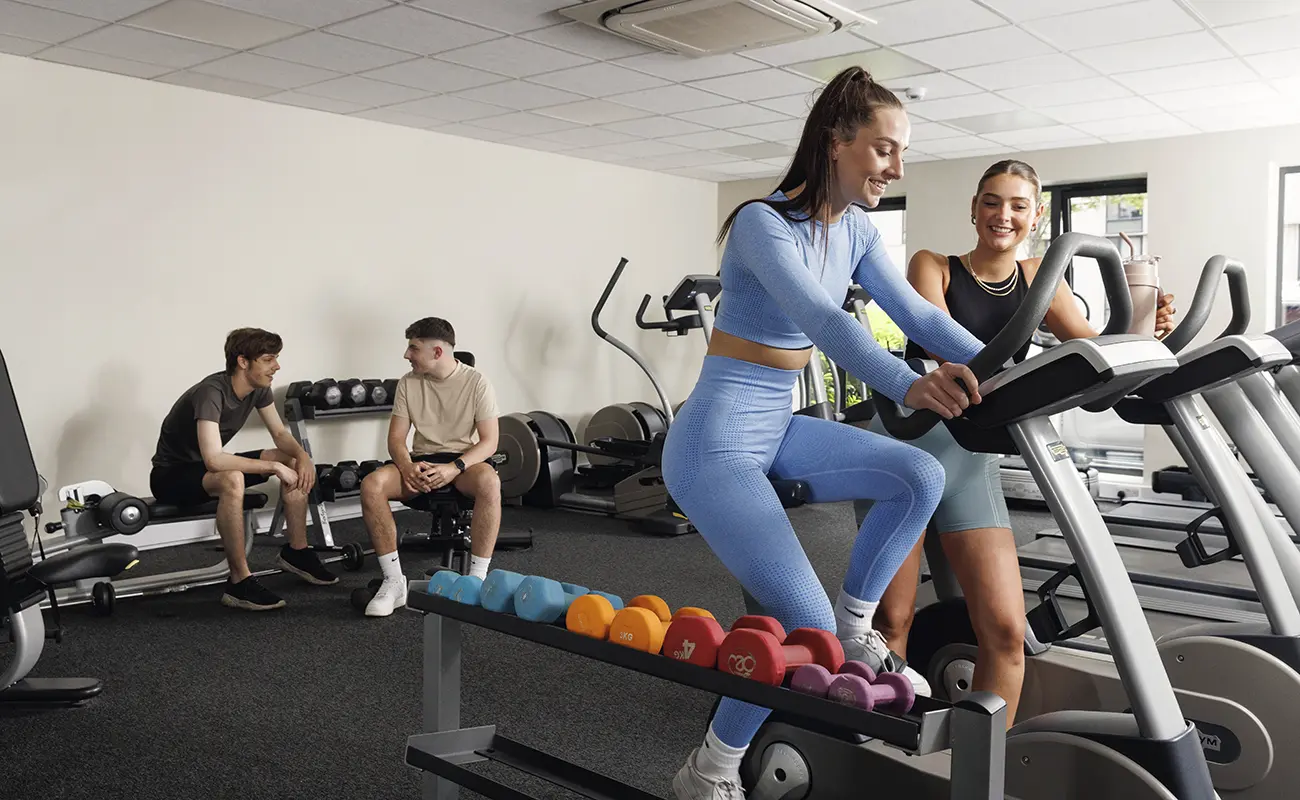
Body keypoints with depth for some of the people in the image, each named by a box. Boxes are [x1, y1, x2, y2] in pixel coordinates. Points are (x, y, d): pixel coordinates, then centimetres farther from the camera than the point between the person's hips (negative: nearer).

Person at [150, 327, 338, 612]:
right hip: (170, 475, -8)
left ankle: (296, 552, 8)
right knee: (232, 480, -40)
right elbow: (214, 460, -41)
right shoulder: (211, 392, -31)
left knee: (295, 462, -2)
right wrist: (273, 466, -35)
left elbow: (280, 433, 4)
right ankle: (240, 583, -31)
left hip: (207, 468, 9)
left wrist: (302, 455, -18)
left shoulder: (258, 388, -7)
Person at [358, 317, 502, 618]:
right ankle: (394, 581, -20)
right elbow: (396, 438, 2)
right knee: (371, 485, -27)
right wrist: (408, 467, -21)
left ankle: (477, 579, -30)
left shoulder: (476, 382, -7)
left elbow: (489, 441, -10)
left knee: (489, 482, -40)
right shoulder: (408, 383, 3)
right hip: (421, 460, 4)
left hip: (464, 460, -3)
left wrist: (454, 468, -28)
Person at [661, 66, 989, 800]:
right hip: (717, 442, -8)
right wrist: (910, 387, -51)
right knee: (805, 627, -14)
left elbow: (916, 312, 2)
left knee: (922, 477, -8)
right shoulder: (763, 222, -19)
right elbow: (819, 319, -36)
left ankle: (855, 623, 13)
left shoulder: (857, 232, 6)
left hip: (777, 430, 8)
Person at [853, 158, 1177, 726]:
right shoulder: (932, 267, 2)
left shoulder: (1037, 281, 12)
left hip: (971, 454, 3)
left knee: (1006, 630, -3)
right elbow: (940, 343, -16)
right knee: (893, 619, -3)